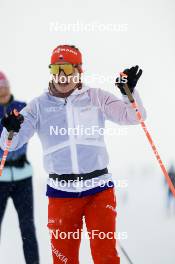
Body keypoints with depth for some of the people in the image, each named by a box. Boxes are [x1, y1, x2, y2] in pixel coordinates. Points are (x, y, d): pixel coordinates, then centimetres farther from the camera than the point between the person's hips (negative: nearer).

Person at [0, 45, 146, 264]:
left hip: (99, 189, -1)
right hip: (61, 191, 1)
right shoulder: (39, 105, 3)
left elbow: (132, 117, 2)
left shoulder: (96, 97, 3)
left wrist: (130, 92, -16)